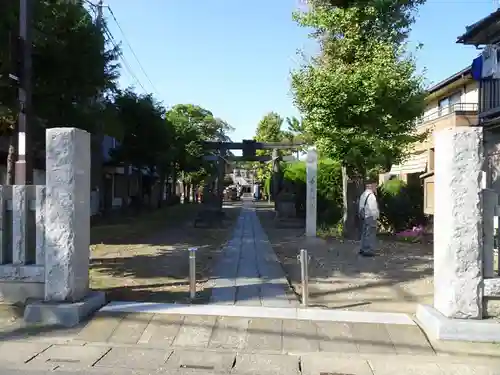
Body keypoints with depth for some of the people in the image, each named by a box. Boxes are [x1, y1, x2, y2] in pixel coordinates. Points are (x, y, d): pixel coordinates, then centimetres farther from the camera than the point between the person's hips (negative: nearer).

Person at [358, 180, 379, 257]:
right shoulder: (371, 195, -17)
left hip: (363, 217, 10)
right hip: (370, 218, -10)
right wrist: (375, 217, -13)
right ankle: (369, 251, 1)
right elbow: (373, 209, -20)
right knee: (370, 235, -3)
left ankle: (363, 249, 26)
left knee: (364, 234, 17)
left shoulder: (363, 195, 12)